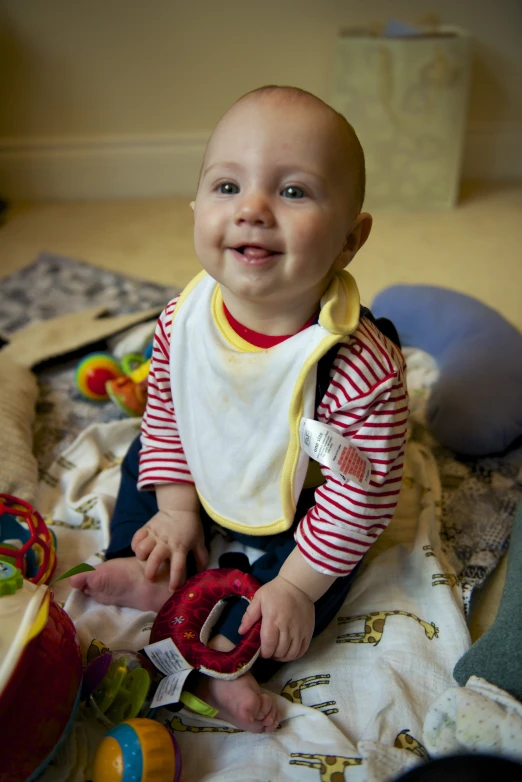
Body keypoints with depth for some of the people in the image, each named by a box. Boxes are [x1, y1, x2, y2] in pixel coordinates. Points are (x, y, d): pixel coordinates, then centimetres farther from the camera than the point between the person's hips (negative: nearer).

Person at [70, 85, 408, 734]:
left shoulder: (362, 370, -40)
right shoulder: (180, 321, -24)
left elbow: (361, 494, -28)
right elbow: (164, 413, -5)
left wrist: (297, 586, -22)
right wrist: (176, 510, -4)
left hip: (297, 517, -4)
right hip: (202, 485, 5)